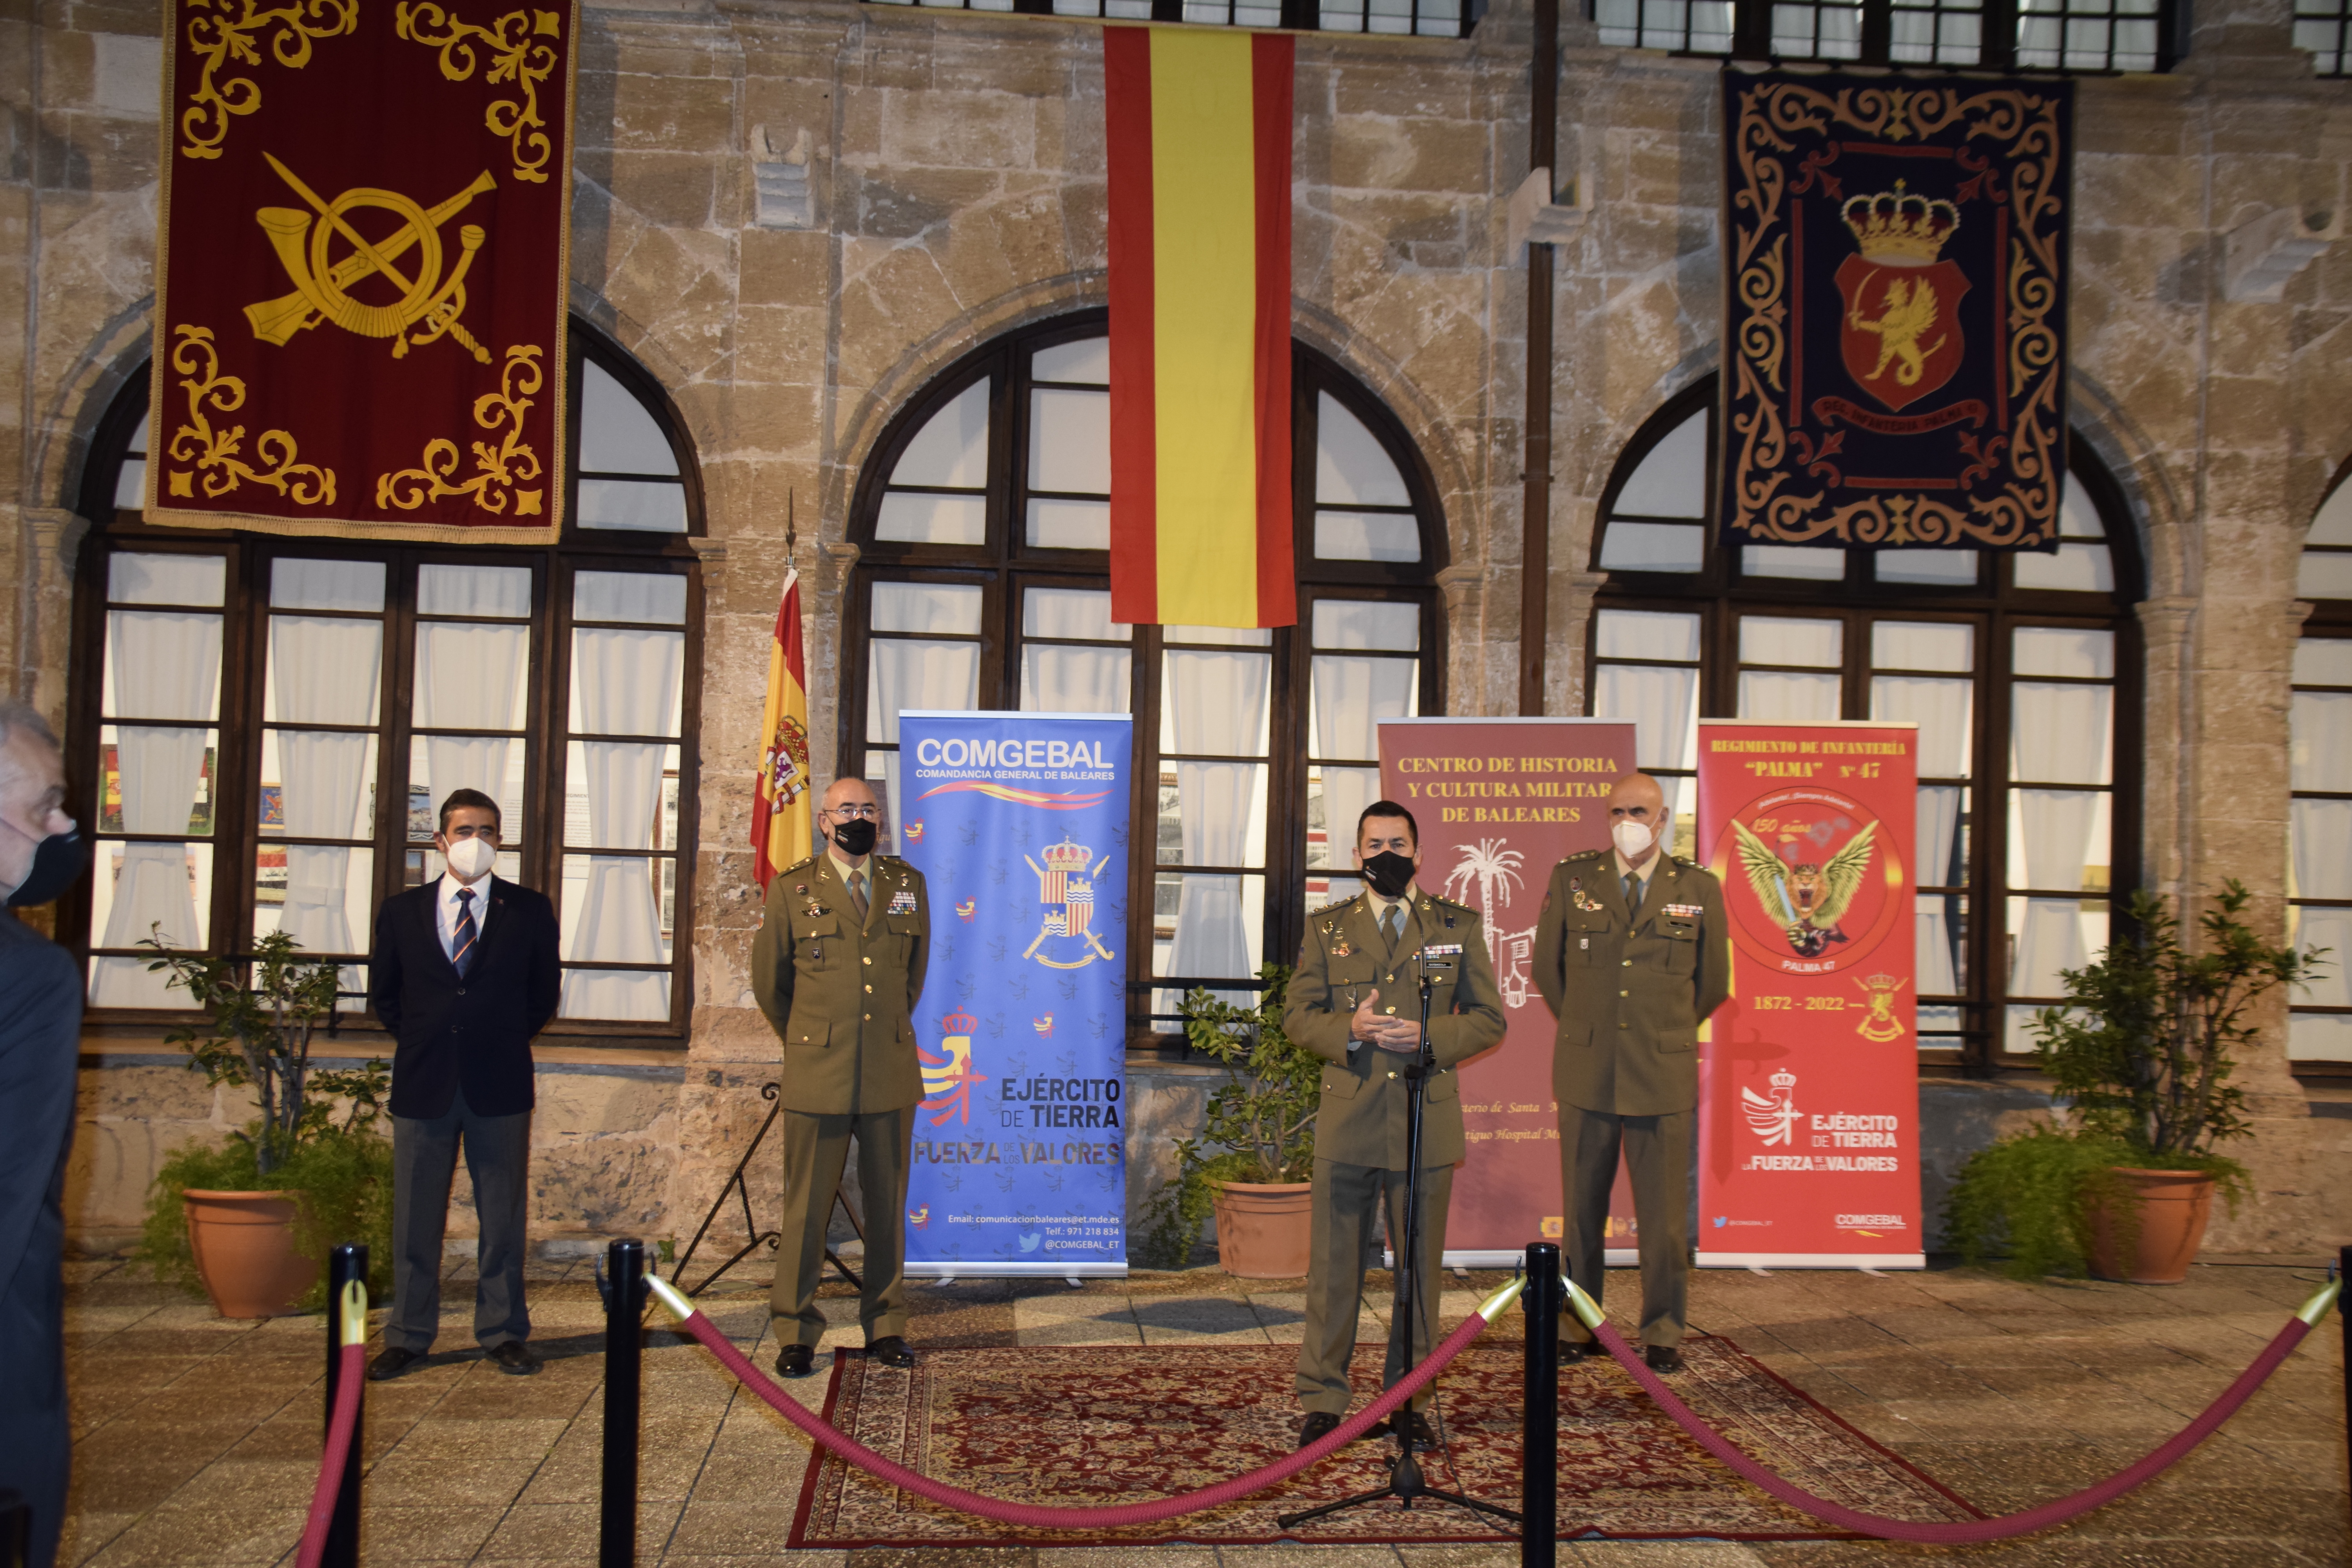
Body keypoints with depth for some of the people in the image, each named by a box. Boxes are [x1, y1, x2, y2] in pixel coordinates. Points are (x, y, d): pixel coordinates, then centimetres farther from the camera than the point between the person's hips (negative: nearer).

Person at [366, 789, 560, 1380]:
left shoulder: (529, 910, 2)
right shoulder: (402, 911, 6)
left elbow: (544, 991, 12)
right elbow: (383, 993, 17)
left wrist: (503, 1041, 9)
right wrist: (422, 1041, 10)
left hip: (499, 1084, -1)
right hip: (423, 1084, 1)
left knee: (503, 1216, 6)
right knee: (415, 1219, 7)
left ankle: (503, 1332, 16)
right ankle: (408, 1336, 18)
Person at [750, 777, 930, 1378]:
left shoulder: (908, 885, 8)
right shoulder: (792, 889, 2)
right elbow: (769, 980, 12)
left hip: (891, 1076, 2)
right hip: (817, 1076, -2)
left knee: (888, 1206, 8)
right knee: (806, 1209, 2)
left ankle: (886, 1326, 19)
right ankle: (796, 1333, 13)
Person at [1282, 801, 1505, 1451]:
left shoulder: (1458, 927, 8)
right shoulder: (1327, 928, 9)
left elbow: (1489, 1018, 6)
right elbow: (1297, 1014, 7)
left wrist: (1430, 1037, -12)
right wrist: (1348, 1029, -13)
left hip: (1428, 1121, 0)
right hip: (1347, 1122, 0)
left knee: (1420, 1267, 7)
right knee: (1334, 1265, 2)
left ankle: (1409, 1400, 19)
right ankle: (1322, 1401, 12)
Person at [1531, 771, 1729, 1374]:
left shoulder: (1700, 888, 3)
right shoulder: (1572, 878, 3)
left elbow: (1713, 983, 14)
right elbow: (1547, 967, 14)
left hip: (1664, 1075, 0)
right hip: (1586, 1073, 1)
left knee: (1664, 1212, 2)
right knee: (1582, 1208, 6)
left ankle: (1663, 1334, 15)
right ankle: (1577, 1326, 18)